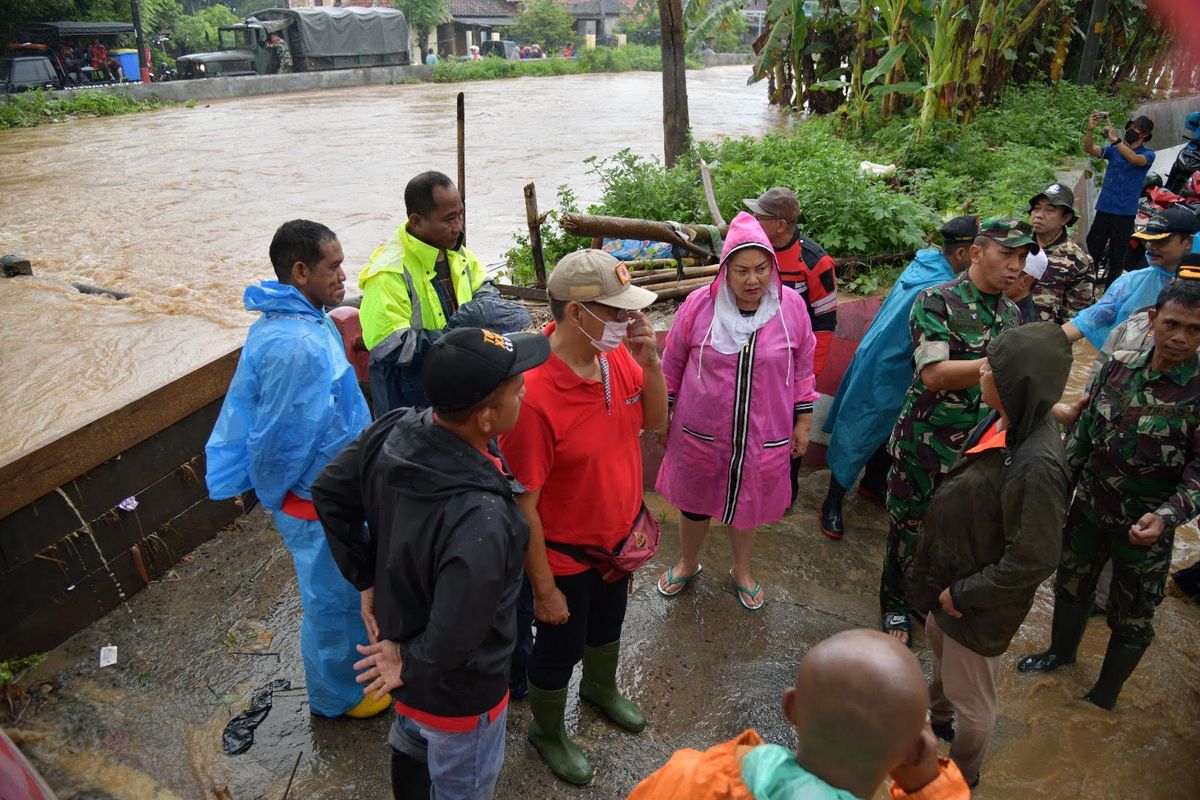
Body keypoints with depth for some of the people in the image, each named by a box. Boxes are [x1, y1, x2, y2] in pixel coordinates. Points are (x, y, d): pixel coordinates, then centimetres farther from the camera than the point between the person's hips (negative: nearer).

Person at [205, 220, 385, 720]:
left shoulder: (300, 320, 1)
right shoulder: (297, 346, -31)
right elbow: (279, 438, -26)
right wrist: (274, 496, -9)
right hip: (317, 502, -9)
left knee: (350, 588, 27)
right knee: (332, 599, 12)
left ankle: (360, 660, 49)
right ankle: (337, 696, 36)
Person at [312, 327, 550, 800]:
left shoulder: (391, 433, -21)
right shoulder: (481, 521, -43)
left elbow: (328, 494, -4)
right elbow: (452, 642, -35)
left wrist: (366, 578, 1)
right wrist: (412, 666, -14)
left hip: (396, 629, 7)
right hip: (457, 694, -7)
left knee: (411, 743, 37)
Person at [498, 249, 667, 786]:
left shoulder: (619, 355, -14)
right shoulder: (533, 394, -34)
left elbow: (654, 422, 0)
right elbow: (523, 506, -26)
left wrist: (650, 361, -19)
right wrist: (543, 587, -16)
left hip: (619, 532, 7)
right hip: (567, 552, -6)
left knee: (608, 624, 31)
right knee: (560, 647, 19)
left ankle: (601, 688, 63)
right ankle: (547, 732, 48)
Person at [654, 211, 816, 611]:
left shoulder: (791, 306, -10)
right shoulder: (699, 304, -13)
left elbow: (802, 368, 2)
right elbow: (672, 363, -1)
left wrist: (803, 421, 5)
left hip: (763, 437, 1)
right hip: (701, 432, 0)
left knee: (747, 505, 20)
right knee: (694, 503, 18)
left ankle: (741, 571, 47)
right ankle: (688, 563, 48)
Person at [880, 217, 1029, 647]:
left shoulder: (1011, 313, 6)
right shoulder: (936, 301, -14)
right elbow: (933, 374, -25)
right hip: (925, 446, -5)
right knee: (908, 531, 11)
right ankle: (895, 605, 34)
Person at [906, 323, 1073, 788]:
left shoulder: (1035, 466, -36)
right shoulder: (1004, 423, -11)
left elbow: (1032, 562, -29)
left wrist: (963, 594, -16)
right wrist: (940, 583, 9)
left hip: (982, 606, -8)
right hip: (953, 582, 8)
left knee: (970, 697, 17)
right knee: (940, 646, 33)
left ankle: (961, 776, 44)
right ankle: (939, 720, 61)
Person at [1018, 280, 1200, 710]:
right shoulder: (1119, 366, -6)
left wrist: (1165, 517, -33)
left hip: (1143, 528, -4)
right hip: (1088, 507, 4)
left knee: (1131, 617, 14)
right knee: (1071, 584, 24)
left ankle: (1104, 696, 36)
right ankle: (1061, 651, 51)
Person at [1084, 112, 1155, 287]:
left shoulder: (1148, 154, 0)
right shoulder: (1114, 149, 10)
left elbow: (1135, 159, -23)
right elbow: (1090, 149, -4)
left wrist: (1114, 139, -27)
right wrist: (1090, 130, -20)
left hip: (1125, 212, -3)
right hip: (1104, 208, 3)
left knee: (1117, 257, 5)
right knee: (1091, 251, 1)